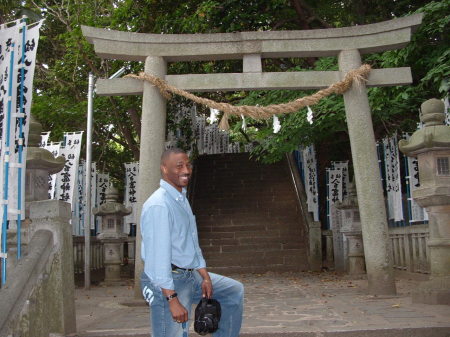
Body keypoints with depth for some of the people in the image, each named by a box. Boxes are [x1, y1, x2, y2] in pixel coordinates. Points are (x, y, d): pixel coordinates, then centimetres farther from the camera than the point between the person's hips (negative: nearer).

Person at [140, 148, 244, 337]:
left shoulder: (182, 199, 12)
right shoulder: (158, 205, -20)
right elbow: (158, 254, -24)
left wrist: (205, 276, 8)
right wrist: (172, 300, -25)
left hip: (190, 275, 10)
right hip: (167, 282, -10)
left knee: (235, 291, 20)